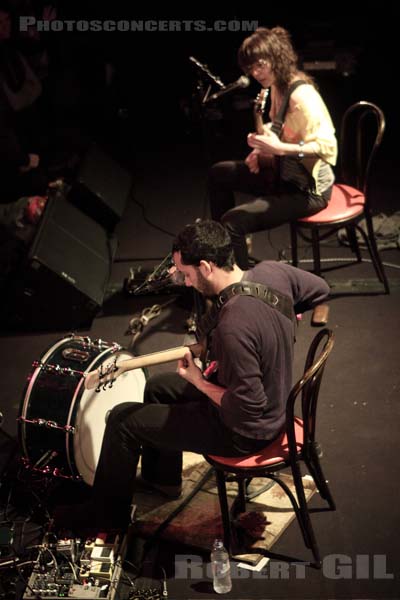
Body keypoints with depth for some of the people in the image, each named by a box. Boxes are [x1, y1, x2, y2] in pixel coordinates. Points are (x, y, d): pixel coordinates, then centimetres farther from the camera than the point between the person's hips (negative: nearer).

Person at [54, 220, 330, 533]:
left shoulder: (232, 328, -37)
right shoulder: (272, 270, -13)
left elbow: (246, 411, -30)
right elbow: (320, 289, 8)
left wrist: (199, 382, -15)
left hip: (246, 433, -9)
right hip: (275, 398, 9)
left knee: (123, 419, 3)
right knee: (158, 386, 26)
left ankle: (107, 512, 26)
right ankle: (161, 477, 46)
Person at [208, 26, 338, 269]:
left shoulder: (301, 95, -26)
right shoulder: (277, 87, 3)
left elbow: (327, 147, -30)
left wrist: (279, 148, -37)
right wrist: (263, 148, 1)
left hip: (308, 188, -10)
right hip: (282, 172, 10)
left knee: (233, 222, -22)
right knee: (219, 174, 17)